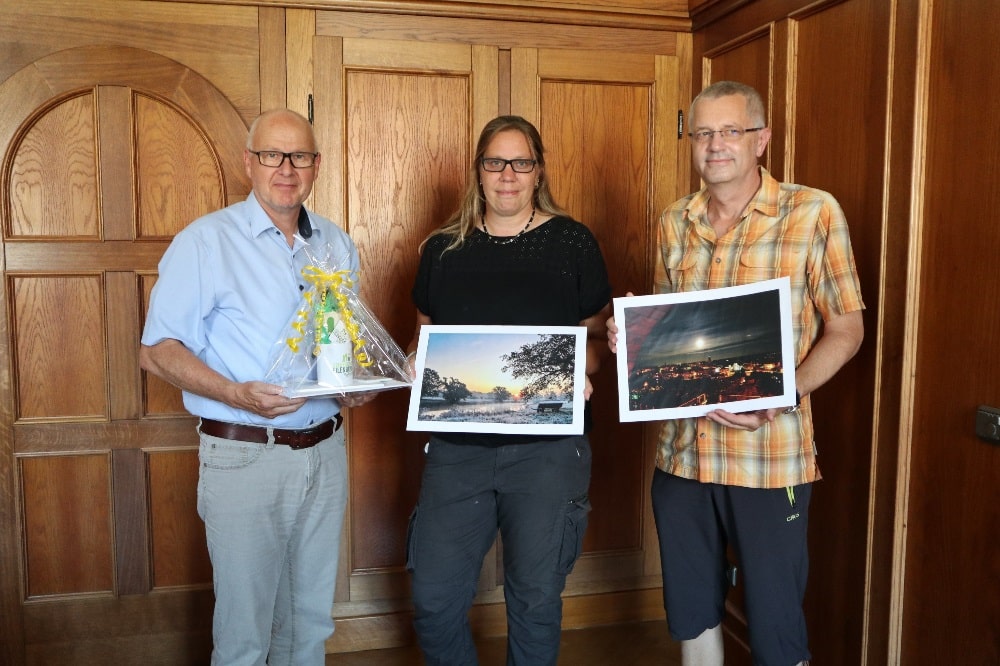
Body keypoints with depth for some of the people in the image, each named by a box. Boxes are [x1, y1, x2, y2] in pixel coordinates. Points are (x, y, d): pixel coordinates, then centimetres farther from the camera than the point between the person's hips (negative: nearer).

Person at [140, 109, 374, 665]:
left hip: (325, 448, 5)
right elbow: (158, 350, -8)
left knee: (313, 618, 16)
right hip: (244, 454, -4)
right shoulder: (206, 242, -6)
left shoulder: (338, 245, 9)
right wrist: (236, 394, -24)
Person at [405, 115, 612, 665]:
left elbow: (597, 334, 6)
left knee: (535, 599, 11)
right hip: (457, 444, 2)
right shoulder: (444, 248, 7)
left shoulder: (573, 243, 0)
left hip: (548, 445, -2)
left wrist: (580, 372, -14)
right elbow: (423, 334, 14)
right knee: (434, 601, 7)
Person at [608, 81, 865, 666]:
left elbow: (846, 329, -4)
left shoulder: (814, 212, -6)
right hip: (682, 452, 5)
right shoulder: (674, 223, 8)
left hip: (771, 457, -4)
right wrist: (631, 336, -4)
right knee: (691, 614, 18)